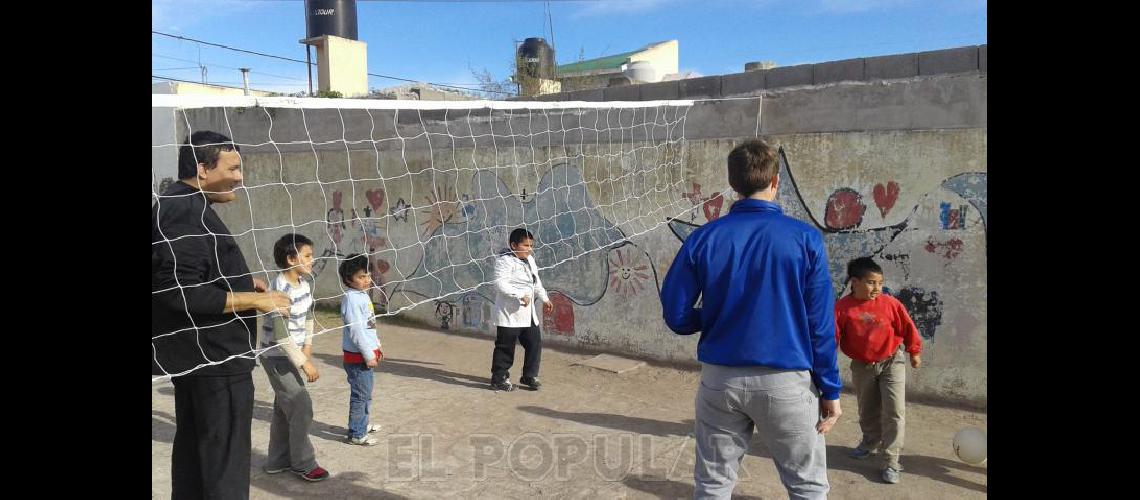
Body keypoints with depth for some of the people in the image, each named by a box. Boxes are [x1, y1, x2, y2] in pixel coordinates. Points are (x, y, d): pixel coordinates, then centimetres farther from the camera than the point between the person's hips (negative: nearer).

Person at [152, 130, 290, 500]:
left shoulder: (179, 206, 13)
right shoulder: (187, 212, -20)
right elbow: (182, 295, -27)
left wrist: (240, 283, 9)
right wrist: (254, 299, -20)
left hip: (195, 353, 11)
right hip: (215, 356, -11)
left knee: (193, 448, 19)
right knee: (225, 460, -3)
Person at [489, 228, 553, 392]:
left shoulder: (529, 260, 14)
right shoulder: (505, 261, -14)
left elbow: (536, 282, 27)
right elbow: (500, 284, -26)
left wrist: (545, 299, 23)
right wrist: (520, 295, -29)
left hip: (528, 313, 9)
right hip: (509, 313, -9)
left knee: (535, 342, 10)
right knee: (505, 346, 0)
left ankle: (529, 376, 25)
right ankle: (499, 378, 14)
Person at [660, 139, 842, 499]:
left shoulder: (704, 238, -4)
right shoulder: (805, 239, -8)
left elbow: (676, 315, -2)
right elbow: (820, 324, -6)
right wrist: (830, 390, 3)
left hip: (720, 379, 2)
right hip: (786, 381, -2)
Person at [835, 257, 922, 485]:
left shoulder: (890, 303, -15)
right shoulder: (842, 307, -17)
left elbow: (908, 327, -1)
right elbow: (833, 336, -13)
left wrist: (914, 352, 9)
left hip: (891, 362, -1)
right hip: (862, 366, 1)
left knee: (894, 411, -8)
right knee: (867, 410, 18)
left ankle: (891, 462, 0)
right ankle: (870, 443, 45)